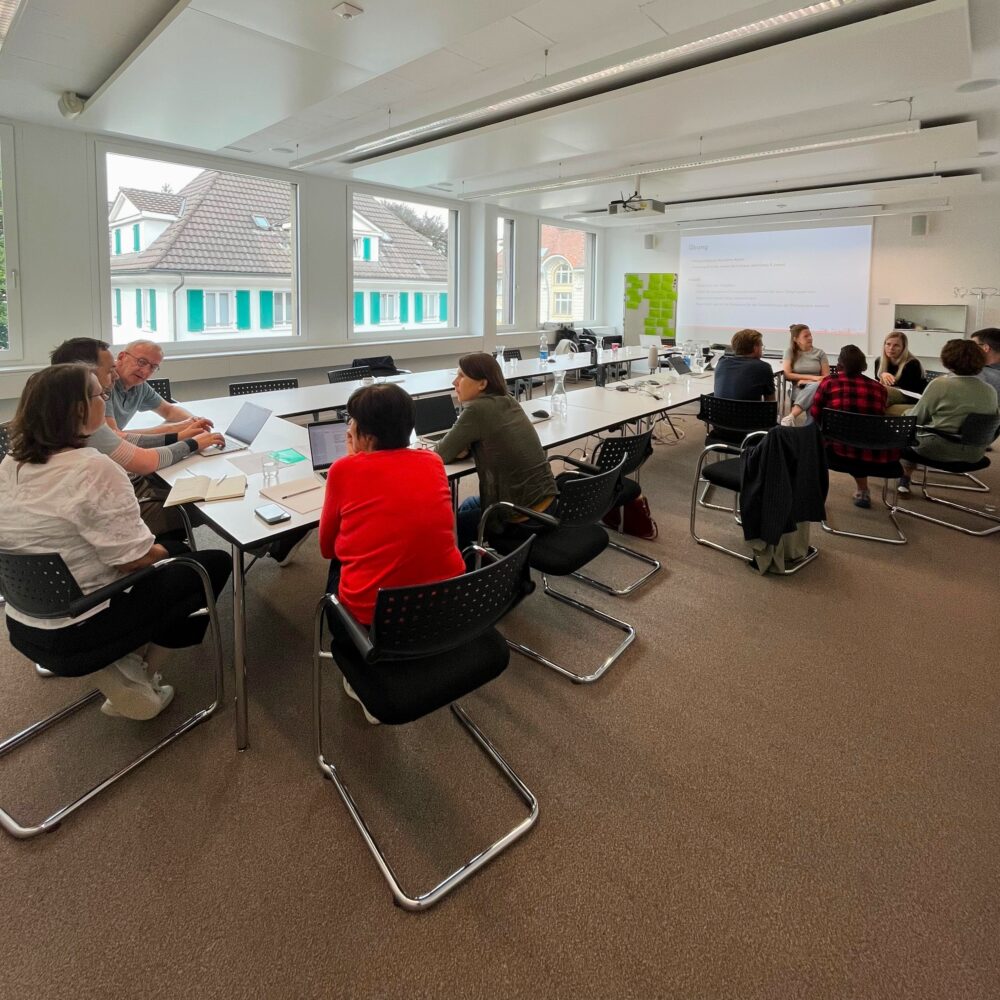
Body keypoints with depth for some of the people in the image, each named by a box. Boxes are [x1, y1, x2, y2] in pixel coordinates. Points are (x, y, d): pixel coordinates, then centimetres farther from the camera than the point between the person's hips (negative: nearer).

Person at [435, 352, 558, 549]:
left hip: (523, 517, -8)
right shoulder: (507, 401, 6)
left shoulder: (477, 410, -19)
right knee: (468, 506, 31)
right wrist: (463, 446, -4)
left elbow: (442, 455, -9)